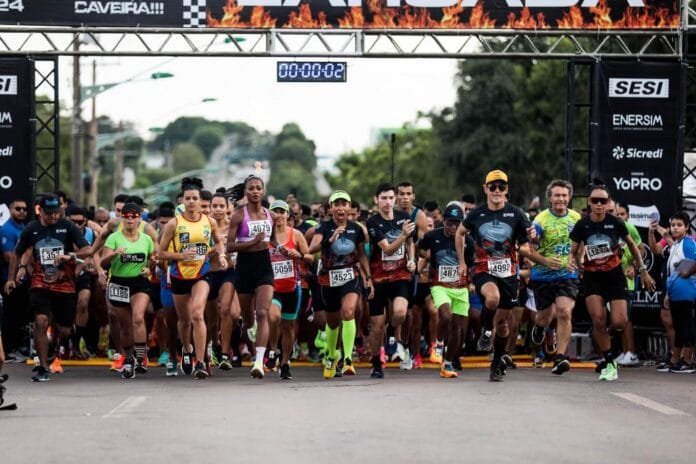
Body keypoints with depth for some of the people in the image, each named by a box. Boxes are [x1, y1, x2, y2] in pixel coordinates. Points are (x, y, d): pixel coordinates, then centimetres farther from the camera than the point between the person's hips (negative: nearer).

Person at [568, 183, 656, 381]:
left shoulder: (615, 223, -9)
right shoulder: (582, 226, -8)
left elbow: (632, 245, 7)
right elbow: (573, 251, 5)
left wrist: (642, 270, 9)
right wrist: (572, 261, -19)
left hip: (614, 275, 0)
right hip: (592, 277, 0)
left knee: (619, 322, -12)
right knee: (598, 320, -15)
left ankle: (609, 335, 26)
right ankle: (609, 363, 1)